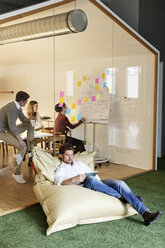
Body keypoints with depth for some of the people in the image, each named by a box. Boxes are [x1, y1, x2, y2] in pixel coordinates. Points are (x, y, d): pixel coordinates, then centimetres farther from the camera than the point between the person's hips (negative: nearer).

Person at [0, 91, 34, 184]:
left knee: (31, 125, 6)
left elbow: (23, 118, 15)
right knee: (23, 147, -23)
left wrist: (30, 120, -8)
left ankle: (30, 151, 3)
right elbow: (12, 126, -31)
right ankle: (17, 173, -13)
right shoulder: (11, 108, -27)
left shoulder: (18, 107, 3)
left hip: (10, 129, 10)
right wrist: (20, 140, -29)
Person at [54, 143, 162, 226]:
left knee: (120, 183, -21)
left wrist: (99, 182, 2)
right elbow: (59, 182, -13)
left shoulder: (79, 163, 28)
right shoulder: (60, 170, 10)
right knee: (90, 179, -40)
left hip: (96, 184, 5)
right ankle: (121, 197, -27)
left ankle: (146, 214, -29)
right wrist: (74, 179, -32)